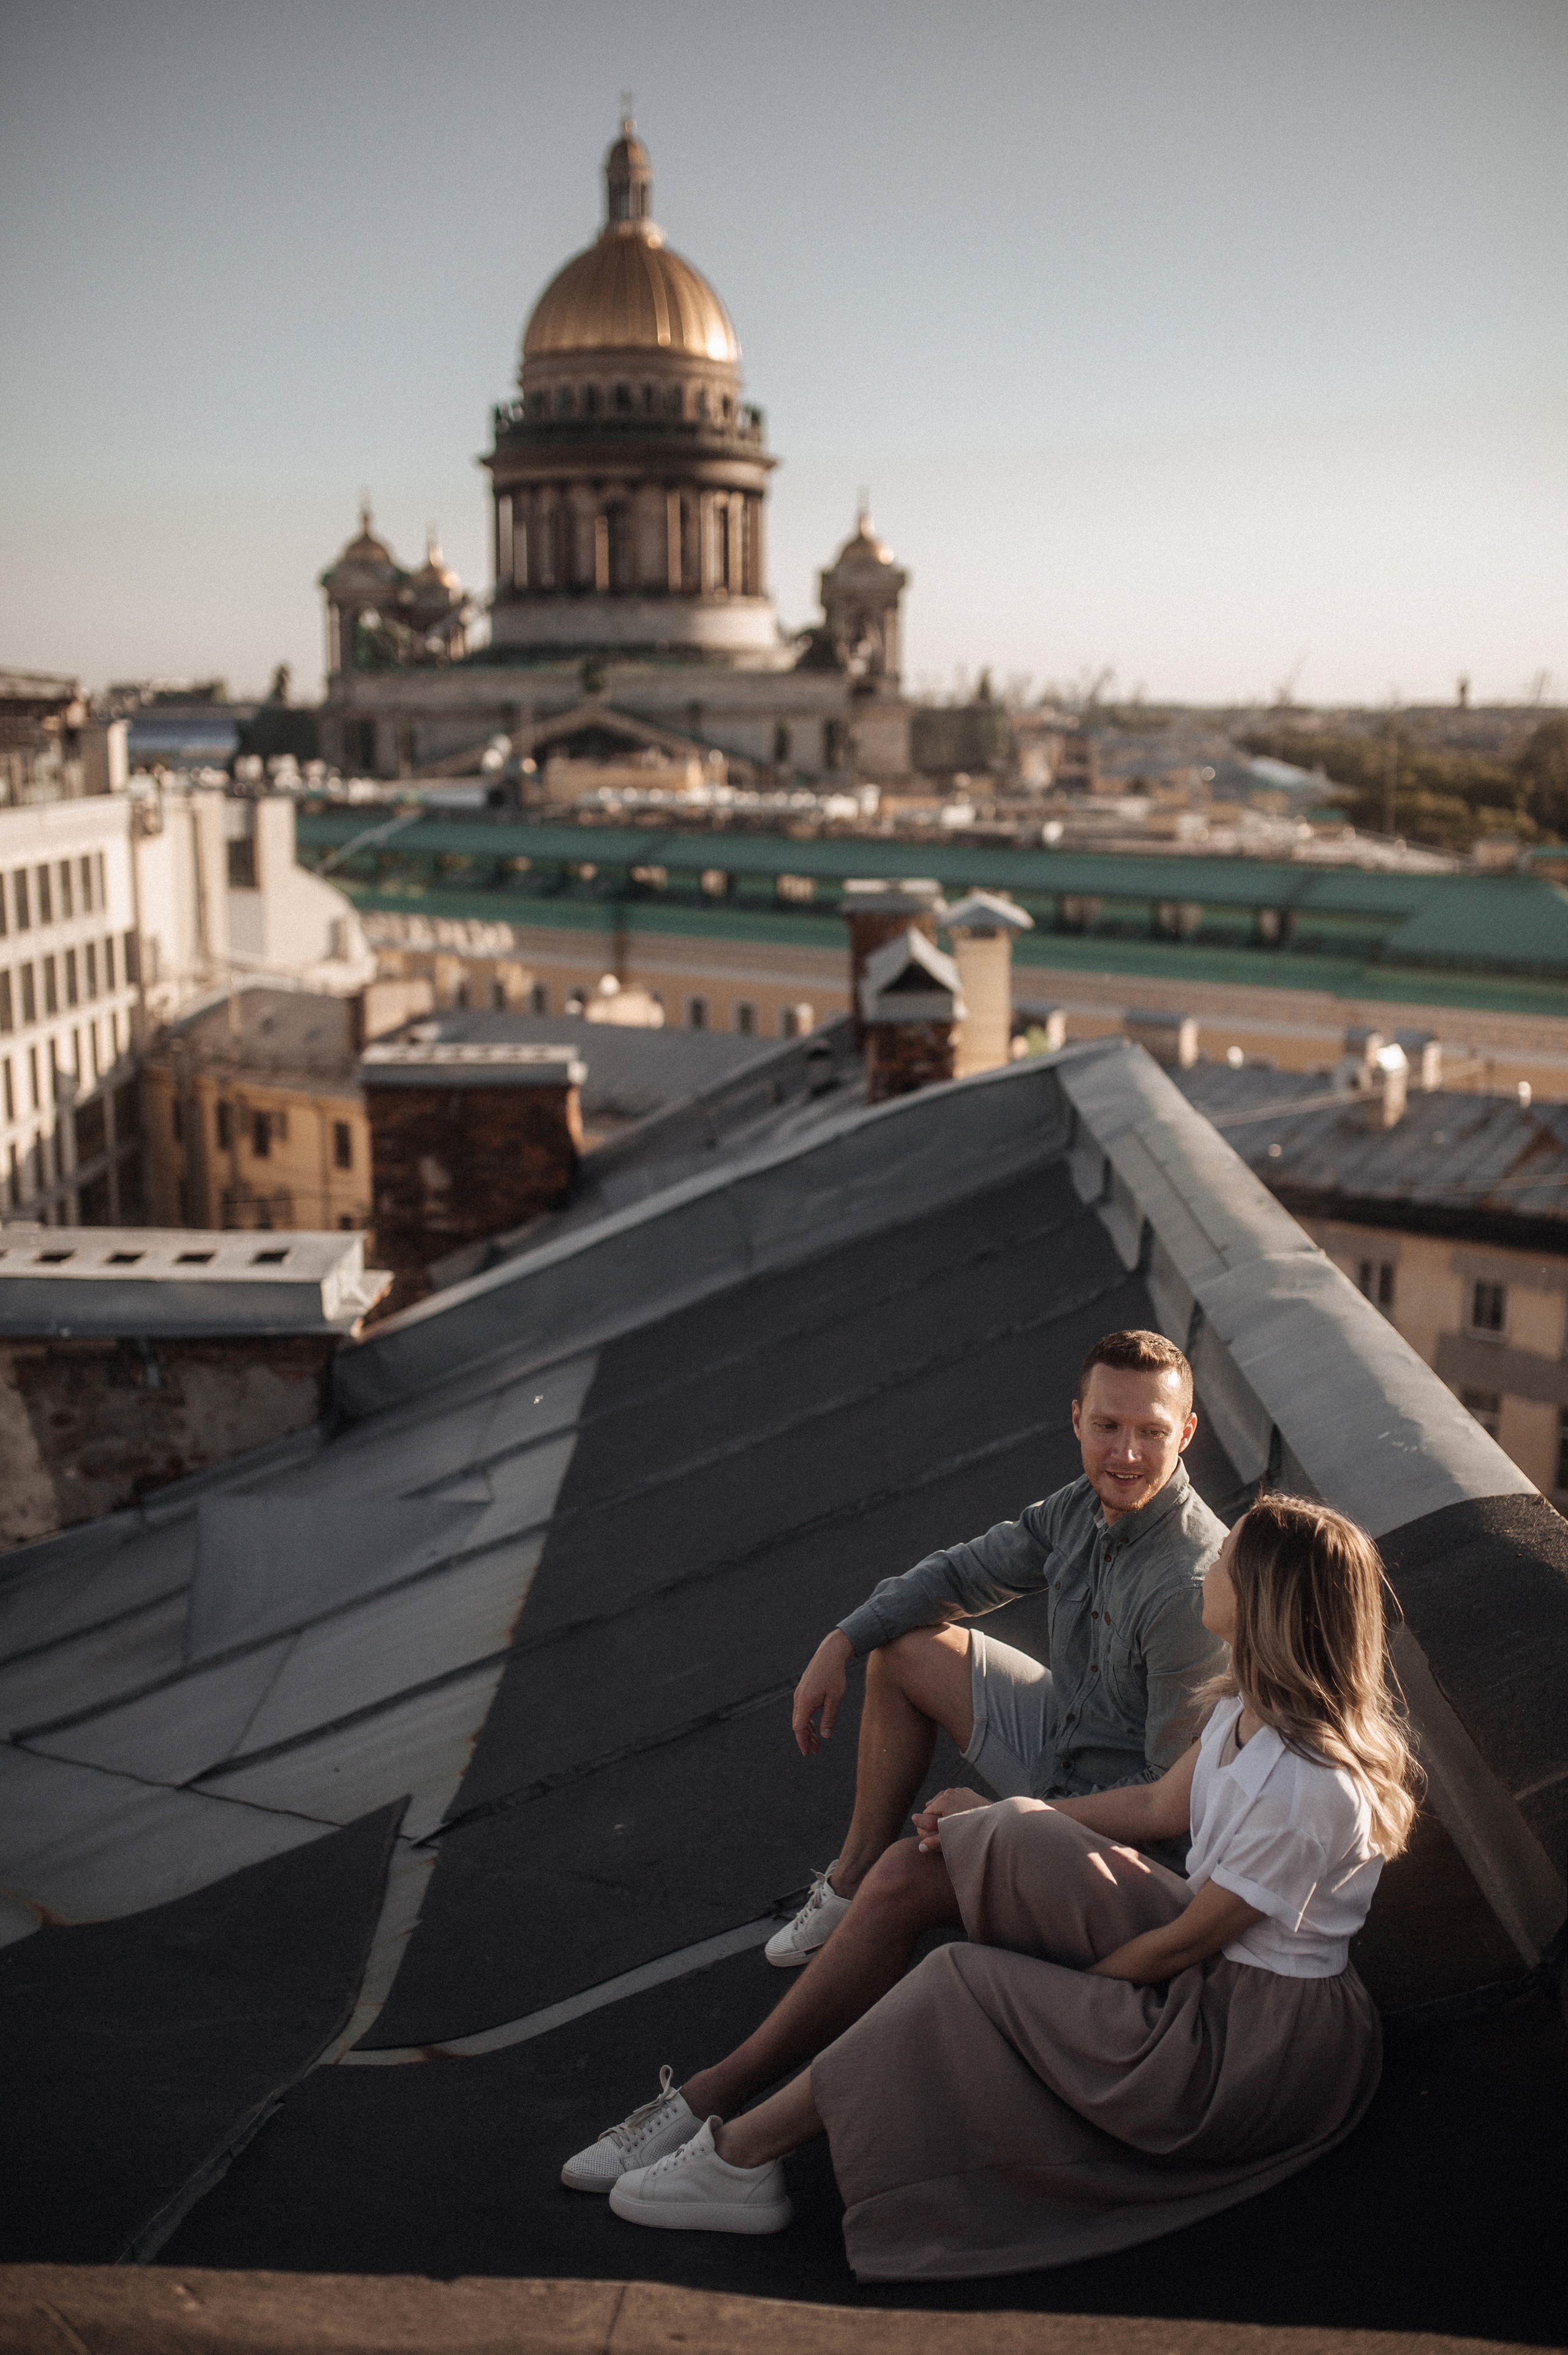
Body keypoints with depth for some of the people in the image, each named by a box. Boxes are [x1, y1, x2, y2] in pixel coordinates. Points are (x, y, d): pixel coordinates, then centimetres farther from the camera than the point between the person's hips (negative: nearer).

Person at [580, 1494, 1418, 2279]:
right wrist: (1002, 1817, 12)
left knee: (962, 1981, -20)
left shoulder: (1310, 1788, -28)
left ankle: (744, 2151, -5)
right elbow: (1161, 1804, 11)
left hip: (1260, 2035, -8)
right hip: (1212, 1964, 8)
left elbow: (1184, 1943, -20)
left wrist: (1060, 1989, -8)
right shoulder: (1256, 1698, -1)